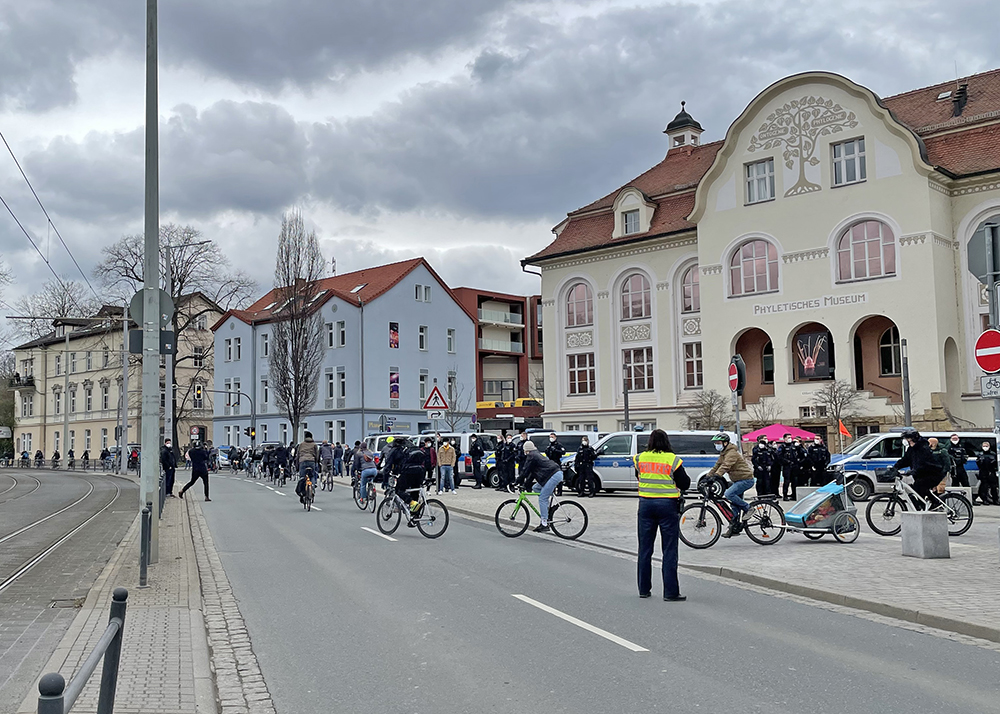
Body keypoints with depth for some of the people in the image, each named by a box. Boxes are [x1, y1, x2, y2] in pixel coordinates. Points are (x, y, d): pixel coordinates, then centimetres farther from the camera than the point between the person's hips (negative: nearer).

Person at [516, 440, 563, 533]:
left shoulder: (531, 456, -3)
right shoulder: (536, 455, 27)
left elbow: (525, 471, -5)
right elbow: (532, 473, 27)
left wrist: (518, 482, 4)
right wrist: (526, 485, 24)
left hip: (553, 476, -10)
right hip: (557, 474, 10)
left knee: (542, 499, -9)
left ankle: (544, 524, -11)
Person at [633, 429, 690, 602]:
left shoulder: (641, 458, 2)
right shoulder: (672, 460, -9)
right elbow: (685, 484, -3)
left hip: (646, 504, 3)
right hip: (667, 505, -3)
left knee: (645, 548, 12)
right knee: (669, 550, 1)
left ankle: (644, 589, 18)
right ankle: (670, 592, 1)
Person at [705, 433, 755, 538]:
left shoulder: (732, 453, -19)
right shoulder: (723, 454, 13)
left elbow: (725, 466, -32)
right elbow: (717, 466, 14)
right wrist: (707, 477, 4)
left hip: (746, 480, -10)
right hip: (738, 480, 10)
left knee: (729, 494, -27)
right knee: (735, 505, 8)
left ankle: (747, 508, -10)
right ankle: (733, 527, 11)